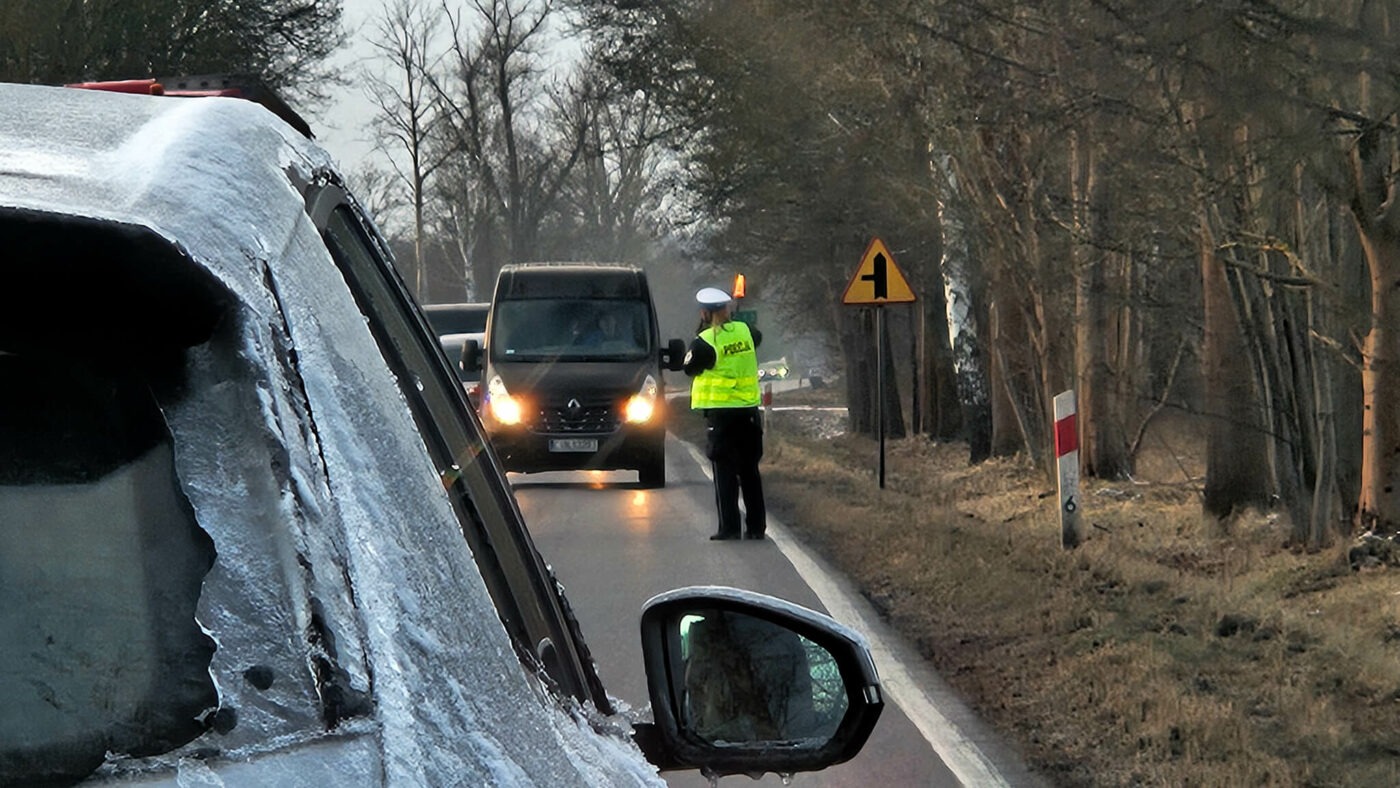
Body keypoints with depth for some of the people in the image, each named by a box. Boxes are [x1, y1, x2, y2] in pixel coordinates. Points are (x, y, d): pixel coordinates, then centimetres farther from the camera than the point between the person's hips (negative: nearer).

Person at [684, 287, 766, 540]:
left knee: (725, 471, 0)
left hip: (720, 411, -5)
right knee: (749, 471, 12)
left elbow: (690, 367, 1)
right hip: (748, 409, 5)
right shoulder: (745, 331, 4)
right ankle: (756, 526, 13)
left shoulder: (705, 341, -13)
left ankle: (729, 527, -3)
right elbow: (758, 337, 27)